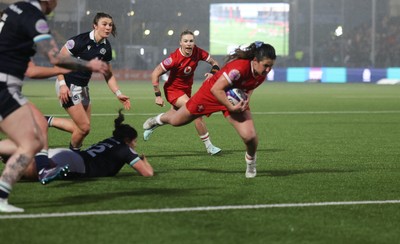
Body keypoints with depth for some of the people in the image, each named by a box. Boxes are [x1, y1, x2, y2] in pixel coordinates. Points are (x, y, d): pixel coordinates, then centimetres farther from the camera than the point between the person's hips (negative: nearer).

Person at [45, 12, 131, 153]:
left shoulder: (106, 47, 2)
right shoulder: (80, 41, -19)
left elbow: (108, 75, 13)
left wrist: (118, 94, 3)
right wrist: (62, 84, -24)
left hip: (83, 87, 8)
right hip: (68, 86, -8)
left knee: (83, 127, 9)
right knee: (84, 127, -9)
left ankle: (50, 121, 22)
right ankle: (74, 154, 17)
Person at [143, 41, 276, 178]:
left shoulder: (262, 72, -18)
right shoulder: (239, 67, -40)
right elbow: (216, 89, -34)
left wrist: (246, 99, -10)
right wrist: (231, 108, -32)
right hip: (212, 94, -4)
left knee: (249, 136, -15)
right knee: (176, 121, 16)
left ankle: (250, 161, 20)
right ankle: (160, 119, 54)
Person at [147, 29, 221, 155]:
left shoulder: (198, 52, -14)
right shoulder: (174, 58, -28)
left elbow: (214, 63, -1)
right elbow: (155, 74, -22)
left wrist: (212, 72, -24)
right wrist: (158, 95, -20)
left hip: (186, 89, 7)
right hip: (173, 89, -7)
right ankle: (209, 146, -10)